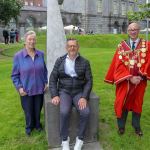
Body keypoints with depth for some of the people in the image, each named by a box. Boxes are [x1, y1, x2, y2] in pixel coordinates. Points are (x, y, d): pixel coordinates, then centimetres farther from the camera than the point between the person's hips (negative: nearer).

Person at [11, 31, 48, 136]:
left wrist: (46, 82, 2)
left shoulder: (41, 54, -3)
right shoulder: (18, 56, -10)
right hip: (26, 90, -2)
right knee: (28, 111, 16)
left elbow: (44, 70, 9)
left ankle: (37, 124, 44)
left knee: (38, 109, 18)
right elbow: (15, 75, -4)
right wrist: (19, 87, -12)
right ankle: (29, 126, 42)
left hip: (39, 88, 2)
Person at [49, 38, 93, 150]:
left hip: (79, 92, 1)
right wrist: (55, 95, -11)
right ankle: (65, 139, -5)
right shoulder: (60, 61, 3)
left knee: (85, 112, -25)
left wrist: (84, 97, -15)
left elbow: (89, 81, -2)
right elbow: (53, 79, 2)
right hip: (64, 91, 0)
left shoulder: (85, 62, 1)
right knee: (64, 112, -29)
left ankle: (80, 139, -1)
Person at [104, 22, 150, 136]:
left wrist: (140, 77, -17)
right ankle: (121, 126, 25)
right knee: (122, 104, 8)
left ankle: (137, 126, 32)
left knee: (137, 103, 15)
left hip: (139, 80, 1)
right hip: (124, 81, 0)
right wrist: (130, 78, -17)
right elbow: (119, 65, -7)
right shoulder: (122, 46, 0)